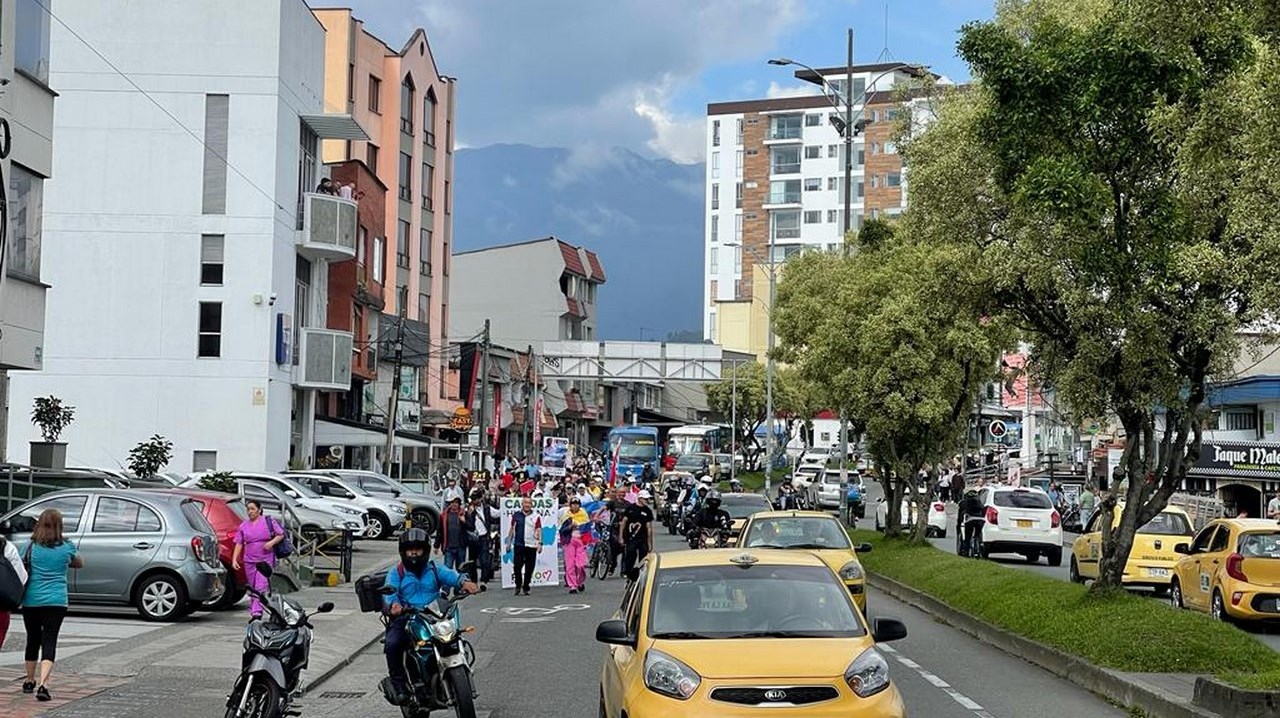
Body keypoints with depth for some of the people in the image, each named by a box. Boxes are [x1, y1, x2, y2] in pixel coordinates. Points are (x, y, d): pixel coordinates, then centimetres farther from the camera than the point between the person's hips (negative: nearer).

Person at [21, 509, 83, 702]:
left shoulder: (31, 547, -2)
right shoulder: (66, 548, 0)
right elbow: (80, 564, 17)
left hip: (31, 601, 1)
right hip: (56, 601, -1)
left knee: (33, 640, 17)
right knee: (49, 642, -5)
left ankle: (29, 681, 31)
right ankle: (43, 684, -22)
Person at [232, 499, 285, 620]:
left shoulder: (268, 521, 0)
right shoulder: (243, 526, 9)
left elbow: (281, 534, 4)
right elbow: (239, 544, 7)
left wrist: (272, 542, -14)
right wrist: (234, 559, -2)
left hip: (266, 560, -4)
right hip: (249, 561, 4)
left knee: (261, 587, -14)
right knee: (252, 589, 10)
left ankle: (257, 613, -19)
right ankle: (252, 613, 19)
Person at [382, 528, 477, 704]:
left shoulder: (434, 569, 16)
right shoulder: (396, 573, 14)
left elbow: (449, 575, -5)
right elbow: (389, 591, -6)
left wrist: (463, 582, -29)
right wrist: (393, 604, -31)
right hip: (405, 618, -1)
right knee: (392, 644, -29)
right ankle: (399, 685, -15)